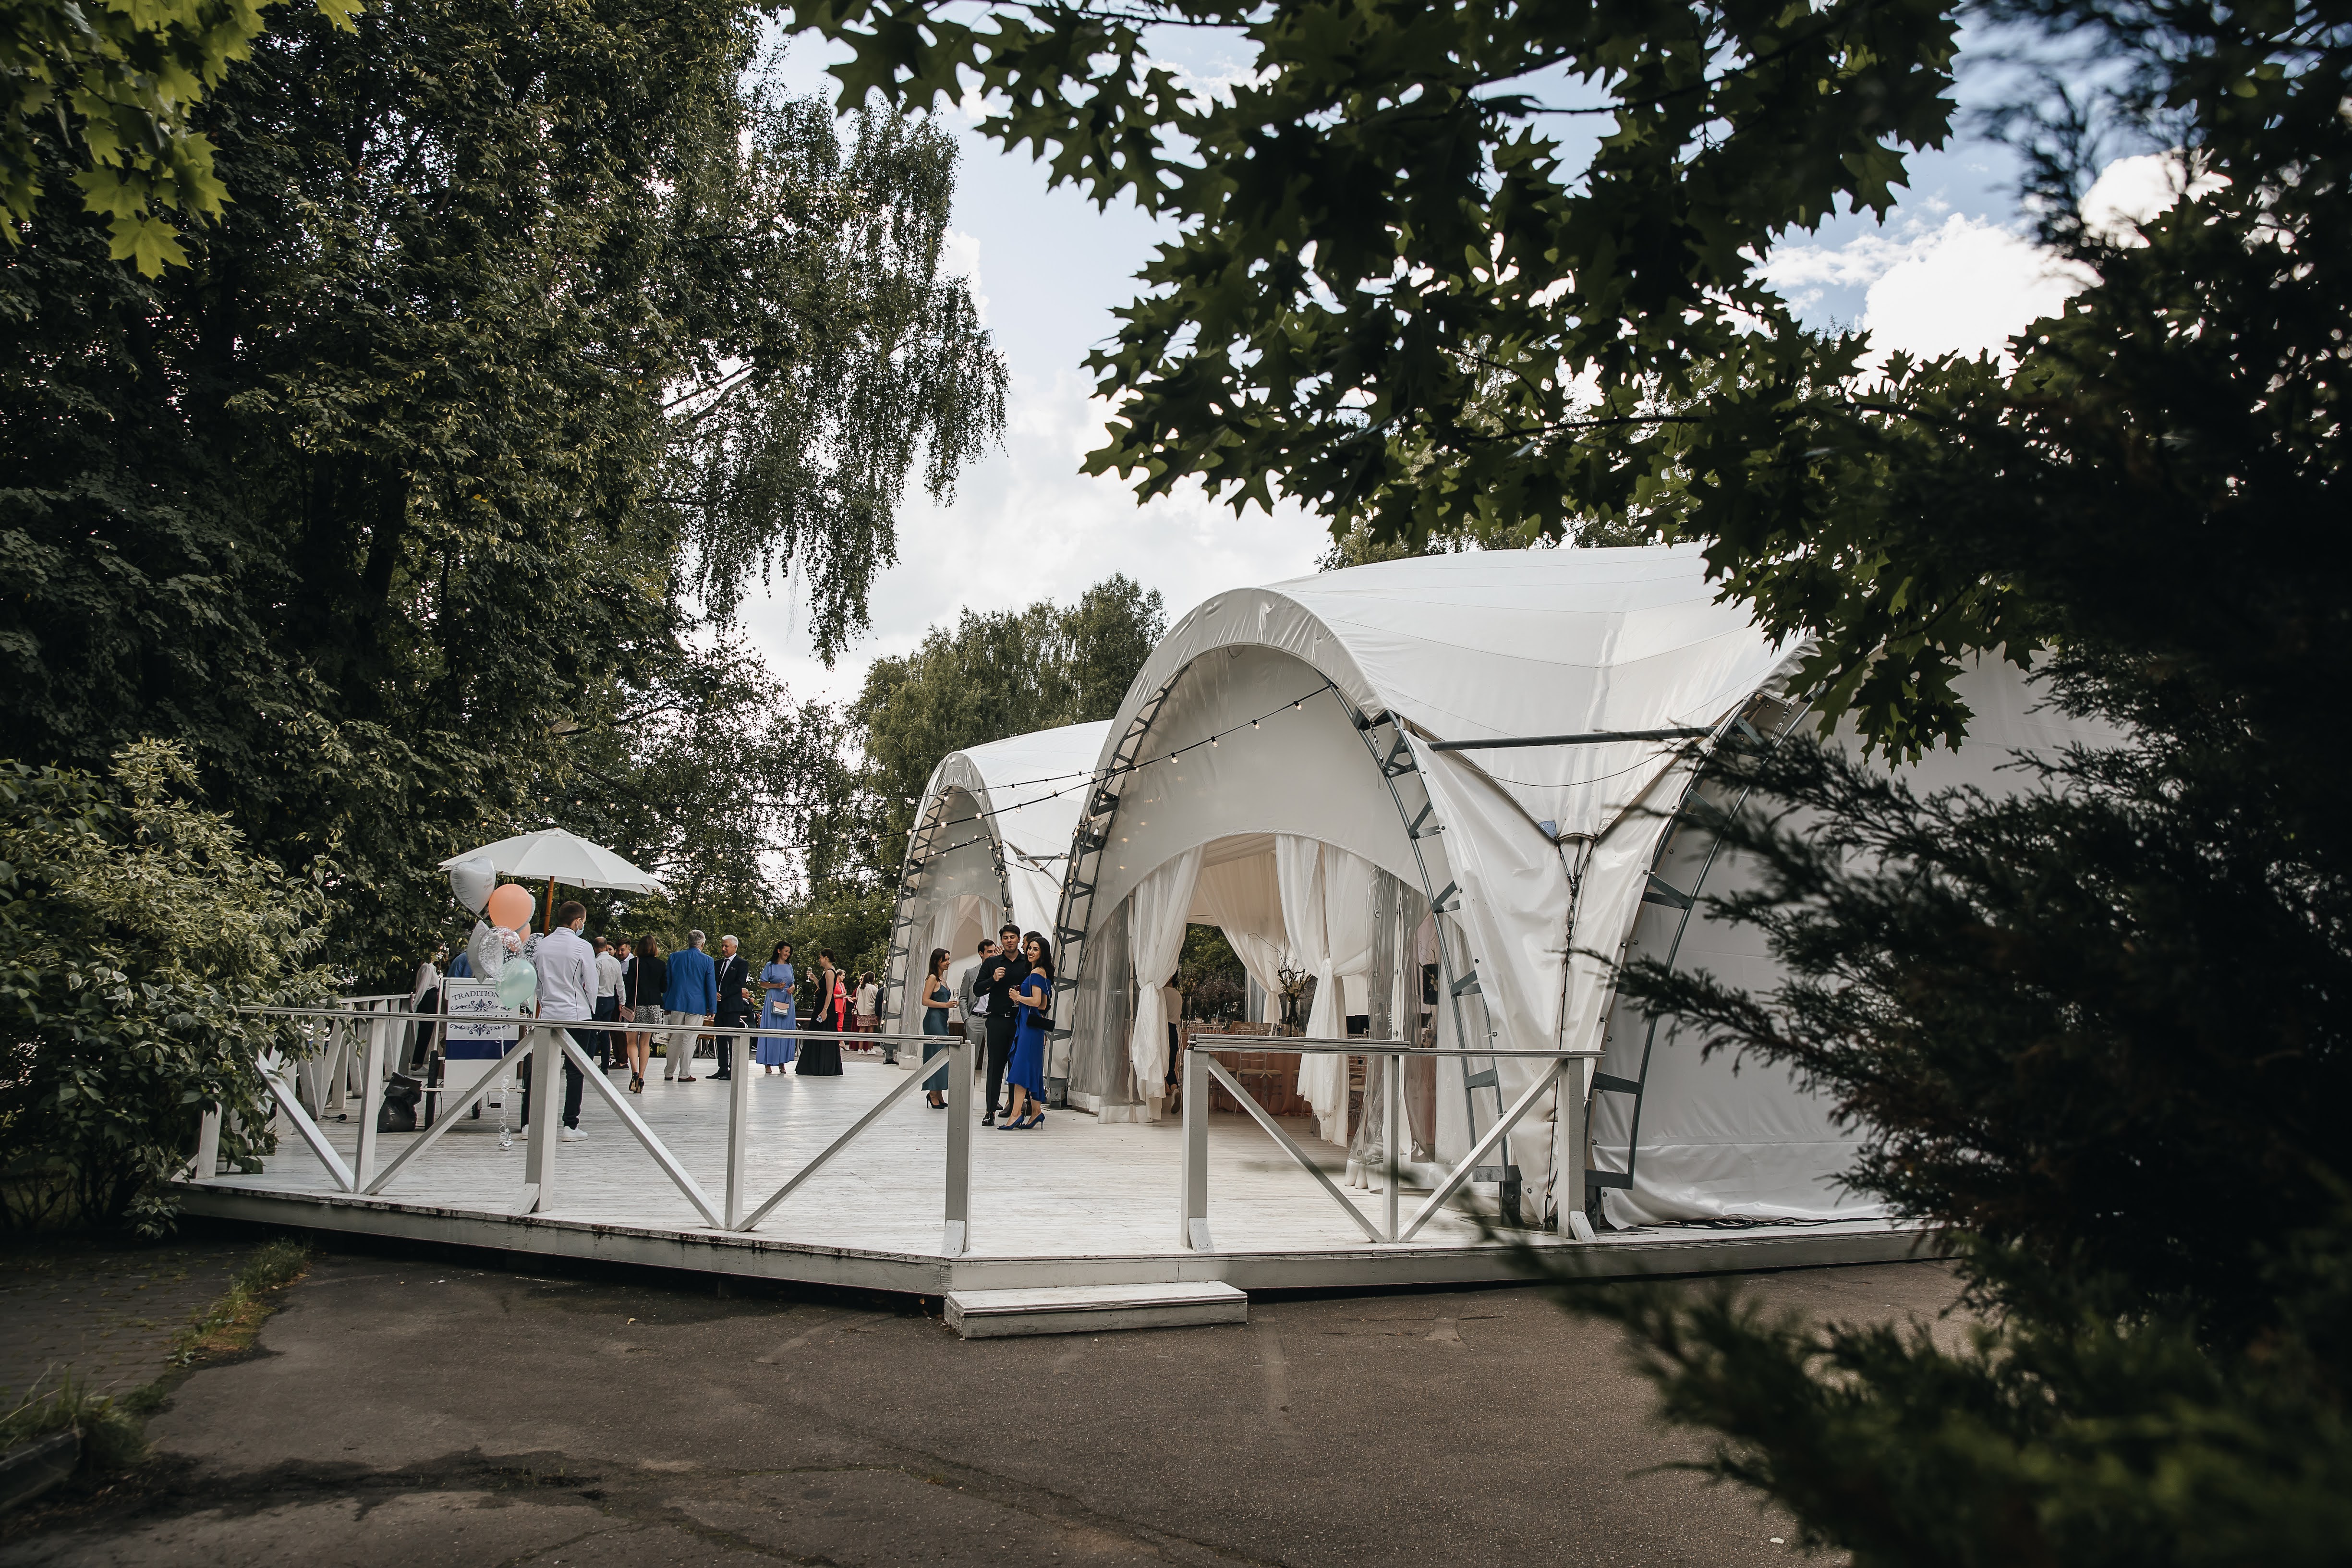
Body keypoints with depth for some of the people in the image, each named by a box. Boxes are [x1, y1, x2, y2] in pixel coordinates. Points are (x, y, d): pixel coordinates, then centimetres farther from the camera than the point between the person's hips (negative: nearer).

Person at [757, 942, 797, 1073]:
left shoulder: (789, 966, 15)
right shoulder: (771, 966, 1)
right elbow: (762, 984, -1)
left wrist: (793, 987, -1)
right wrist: (776, 986, -14)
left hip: (787, 1002, 4)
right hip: (774, 1001, -4)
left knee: (785, 1031, 2)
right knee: (771, 1031, -6)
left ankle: (782, 1062, 6)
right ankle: (768, 1063, -3)